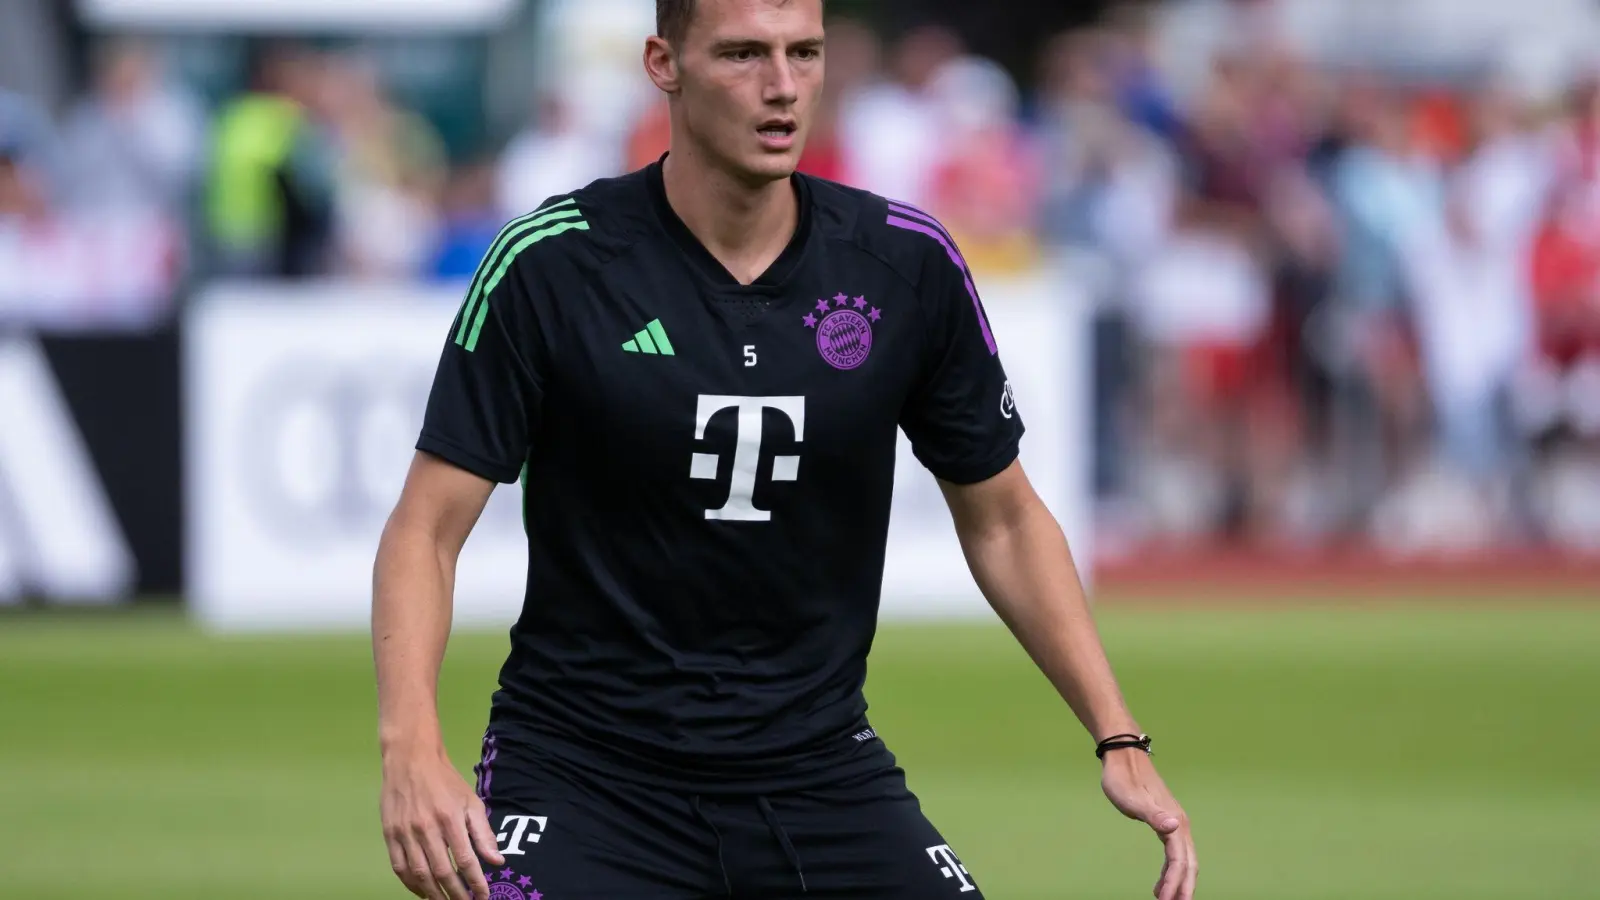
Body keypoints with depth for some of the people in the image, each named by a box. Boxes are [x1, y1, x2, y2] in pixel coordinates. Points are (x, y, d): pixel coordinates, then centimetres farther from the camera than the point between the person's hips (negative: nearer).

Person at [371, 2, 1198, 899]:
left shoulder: (909, 266, -3)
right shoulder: (552, 265, -11)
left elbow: (1004, 521, 10)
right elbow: (428, 528, -9)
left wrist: (1119, 739, 3)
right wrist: (412, 745, -26)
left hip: (819, 770, 3)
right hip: (584, 767, -3)